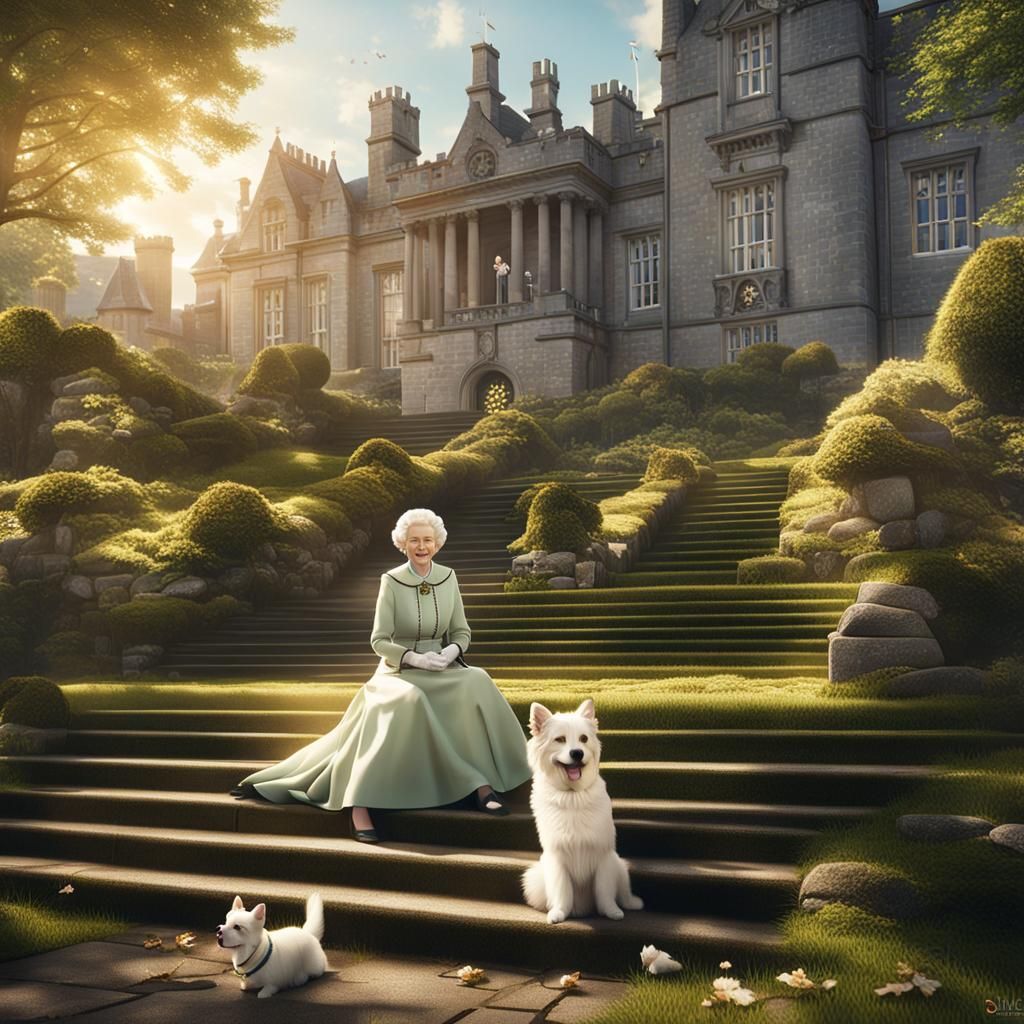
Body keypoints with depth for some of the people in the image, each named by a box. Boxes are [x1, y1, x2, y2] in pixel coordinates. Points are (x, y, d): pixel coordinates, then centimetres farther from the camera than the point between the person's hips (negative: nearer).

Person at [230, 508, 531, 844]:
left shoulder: (448, 578, 3)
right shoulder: (391, 581, -8)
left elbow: (462, 632, 8)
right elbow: (379, 641, -8)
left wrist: (451, 651, -14)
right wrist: (415, 658, -22)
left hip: (440, 669, 4)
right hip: (398, 669, -4)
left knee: (477, 684, -28)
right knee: (408, 702, -38)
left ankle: (483, 787, -23)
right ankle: (360, 806, -37)